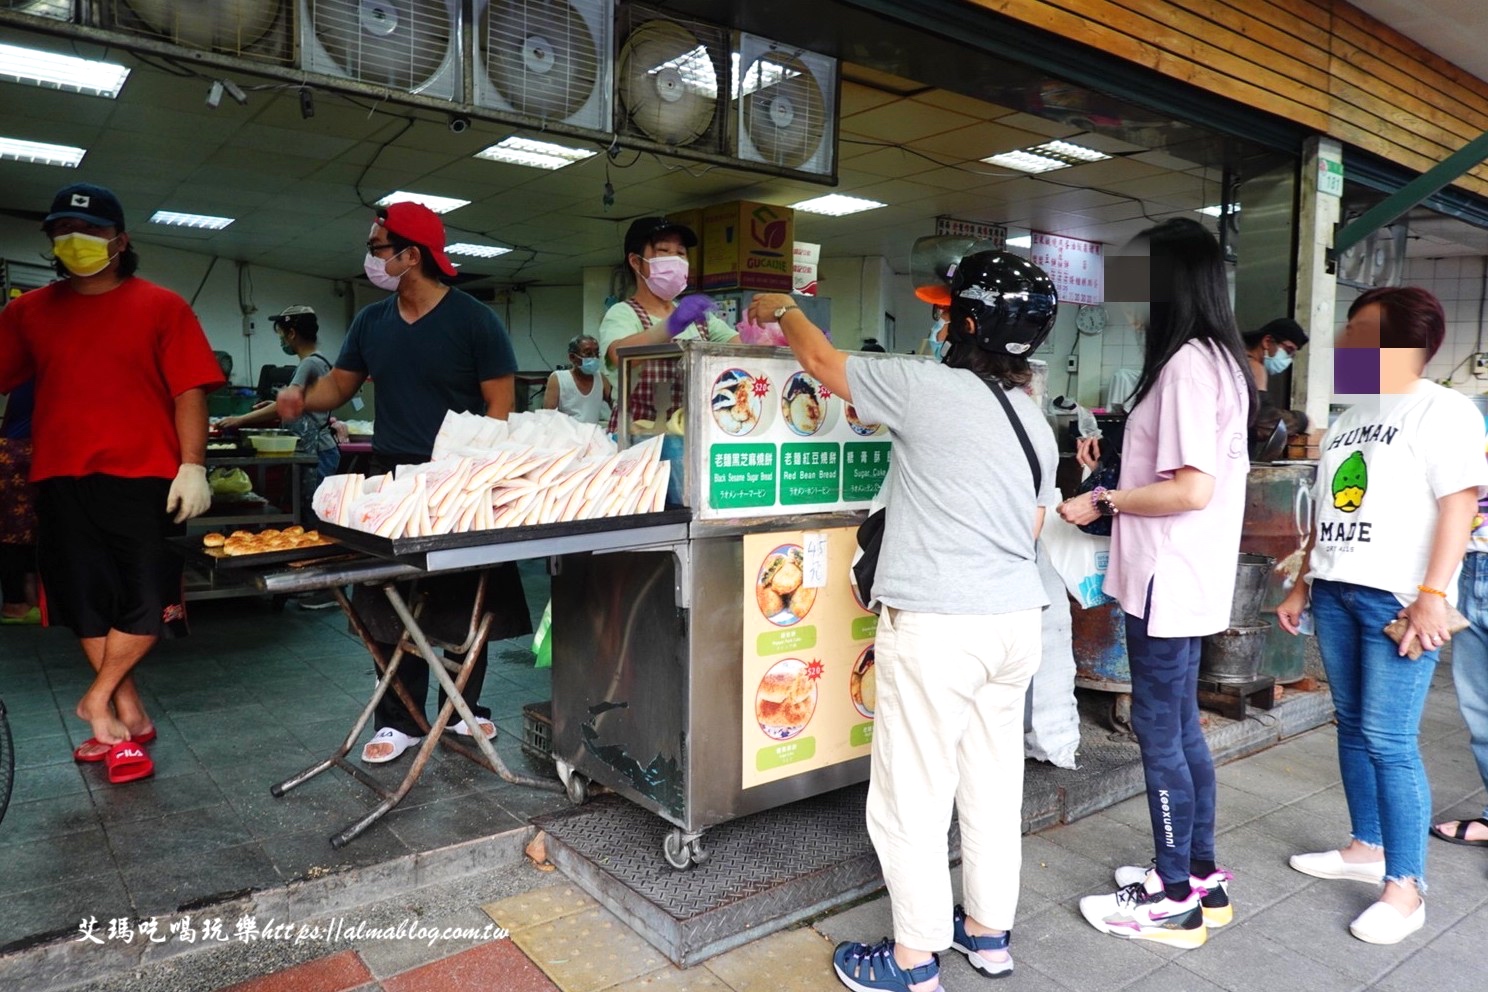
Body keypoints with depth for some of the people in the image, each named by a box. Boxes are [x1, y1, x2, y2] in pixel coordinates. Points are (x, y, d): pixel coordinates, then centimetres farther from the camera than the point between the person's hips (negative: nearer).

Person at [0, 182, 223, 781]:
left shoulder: (161, 307, 2)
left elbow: (190, 391, -4)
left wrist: (192, 467, -11)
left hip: (145, 478, -3)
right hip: (64, 480, 3)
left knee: (150, 603, -3)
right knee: (89, 607, 7)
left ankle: (98, 703, 18)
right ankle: (130, 719, 21)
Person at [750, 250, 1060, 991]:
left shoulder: (927, 388, -13)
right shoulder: (1036, 422, 9)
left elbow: (820, 361, 0)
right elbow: (1032, 529, 17)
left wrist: (781, 309, 19)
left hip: (936, 625, -8)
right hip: (1016, 619, 8)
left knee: (912, 795, 5)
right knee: (994, 782, 18)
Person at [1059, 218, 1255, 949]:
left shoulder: (1186, 363, -18)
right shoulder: (1216, 359, 13)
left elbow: (1192, 489, -24)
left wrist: (1105, 502, -13)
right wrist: (1118, 460, 14)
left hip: (1168, 579, -10)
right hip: (1184, 576, 10)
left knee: (1158, 732, 1)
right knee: (1181, 728, 17)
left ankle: (1174, 900, 16)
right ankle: (1201, 878, 30)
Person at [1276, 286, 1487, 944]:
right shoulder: (1349, 419, 18)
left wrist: (1432, 595, -21)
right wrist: (1302, 586, 18)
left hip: (1397, 599, -8)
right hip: (1335, 592, 8)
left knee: (1389, 740, -8)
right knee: (1352, 726, 13)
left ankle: (1405, 887, 2)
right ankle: (1366, 848, 26)